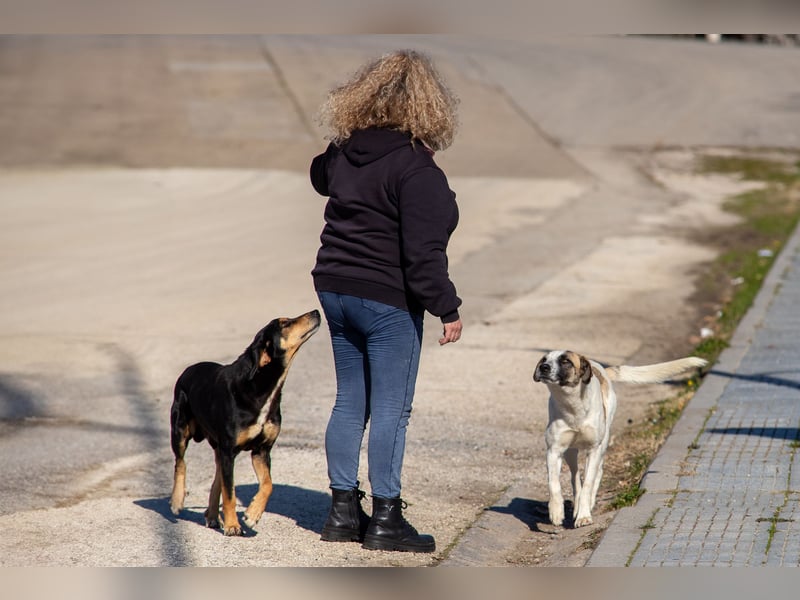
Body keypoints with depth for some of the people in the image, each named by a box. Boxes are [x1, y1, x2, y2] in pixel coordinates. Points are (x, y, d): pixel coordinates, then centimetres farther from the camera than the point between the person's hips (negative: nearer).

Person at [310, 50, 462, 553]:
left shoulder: (343, 152, 4)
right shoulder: (416, 168, -18)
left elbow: (319, 177, 29)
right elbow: (423, 253, -20)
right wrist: (447, 308, -13)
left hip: (335, 289, 8)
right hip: (388, 299, -7)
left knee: (349, 402, 14)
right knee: (391, 409, 0)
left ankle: (343, 510, 19)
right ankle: (385, 519, 5)